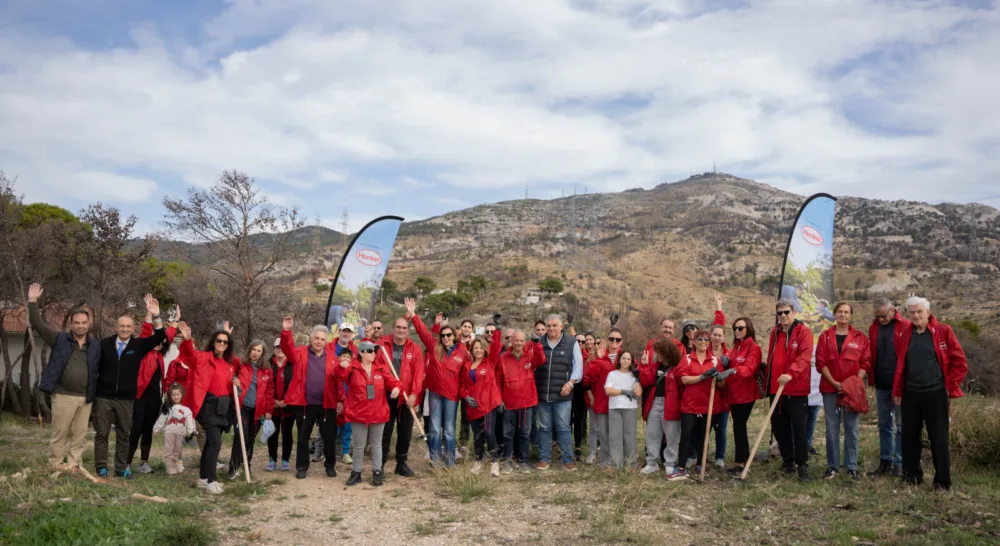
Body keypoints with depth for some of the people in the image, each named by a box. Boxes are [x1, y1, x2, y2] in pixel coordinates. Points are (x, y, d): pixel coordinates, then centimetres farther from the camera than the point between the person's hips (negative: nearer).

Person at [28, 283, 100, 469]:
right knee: (59, 434, 3)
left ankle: (74, 468, 15)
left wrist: (96, 395, 2)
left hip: (86, 398, 2)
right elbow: (37, 324, -3)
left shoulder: (96, 345, 7)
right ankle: (54, 468, 11)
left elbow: (100, 370, 8)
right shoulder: (59, 339, 2)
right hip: (63, 396, -2)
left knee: (79, 436, 7)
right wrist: (33, 301, -12)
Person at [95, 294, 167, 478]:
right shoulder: (104, 344, -2)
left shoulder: (139, 345, 1)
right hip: (103, 396, -1)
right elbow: (94, 367, 2)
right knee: (101, 433, 4)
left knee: (124, 434, 8)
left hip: (126, 399, 1)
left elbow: (159, 337, -10)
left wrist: (156, 316, -25)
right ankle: (101, 467, 13)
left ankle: (121, 467, 16)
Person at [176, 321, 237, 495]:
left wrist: (235, 384, 0)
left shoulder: (228, 364, 14)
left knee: (211, 441, 14)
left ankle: (203, 477, 25)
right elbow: (191, 354, -27)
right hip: (209, 405, -7)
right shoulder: (204, 357, -6)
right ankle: (211, 481, -12)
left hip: (222, 407, 7)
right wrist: (187, 340, -47)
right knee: (215, 442, -15)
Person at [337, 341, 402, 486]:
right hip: (358, 413, -2)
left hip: (378, 413, 2)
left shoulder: (381, 367, 2)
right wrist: (343, 368, -45)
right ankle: (356, 472, 21)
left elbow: (390, 380, -2)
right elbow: (342, 377, -22)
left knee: (376, 444, 12)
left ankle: (377, 472, 22)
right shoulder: (353, 367, -6)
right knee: (359, 445, 8)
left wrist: (396, 387, -25)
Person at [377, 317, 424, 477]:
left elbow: (418, 373, -4)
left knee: (405, 432, 10)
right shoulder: (382, 344, -1)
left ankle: (401, 464, 23)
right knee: (385, 432, 5)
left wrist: (414, 393, -13)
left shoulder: (414, 348, 2)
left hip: (407, 397, 2)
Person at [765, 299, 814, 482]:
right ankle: (787, 461, 25)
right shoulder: (775, 332, 13)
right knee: (778, 427, 11)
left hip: (797, 390, -6)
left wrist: (791, 373, -35)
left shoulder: (803, 331, -7)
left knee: (798, 428, -4)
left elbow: (805, 356, -21)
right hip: (776, 389, 6)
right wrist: (768, 383, 15)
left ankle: (802, 466, 4)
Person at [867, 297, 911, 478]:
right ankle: (885, 461, 20)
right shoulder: (873, 328, 8)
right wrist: (871, 379, 3)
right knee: (884, 425, 12)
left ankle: (900, 464, 9)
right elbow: (870, 355, 9)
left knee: (901, 425, 3)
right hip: (881, 385, 5)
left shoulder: (906, 327, -7)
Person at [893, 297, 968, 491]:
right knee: (909, 437, 10)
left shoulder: (943, 331, -6)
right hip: (910, 394, 4)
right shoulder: (906, 335, 7)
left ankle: (942, 481, 10)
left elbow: (960, 363, -5)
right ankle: (912, 476, 24)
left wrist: (950, 390, -6)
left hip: (935, 394, -4)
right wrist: (897, 392, 9)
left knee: (938, 439, 1)